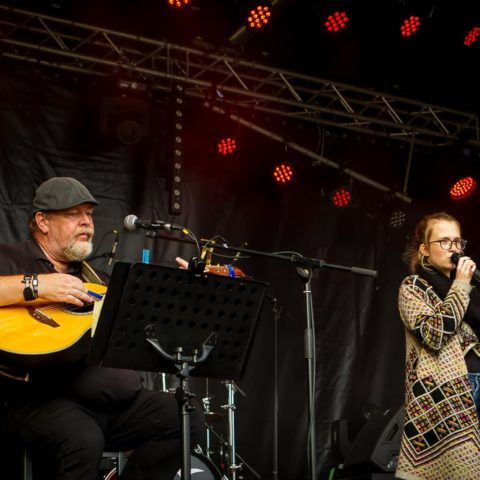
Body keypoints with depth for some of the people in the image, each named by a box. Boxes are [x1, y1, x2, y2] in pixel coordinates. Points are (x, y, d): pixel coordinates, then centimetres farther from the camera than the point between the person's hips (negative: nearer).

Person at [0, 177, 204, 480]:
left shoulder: (93, 276, 26)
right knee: (83, 441, -37)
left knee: (187, 419, -5)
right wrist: (35, 286, -24)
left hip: (115, 400, 8)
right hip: (40, 396, -7)